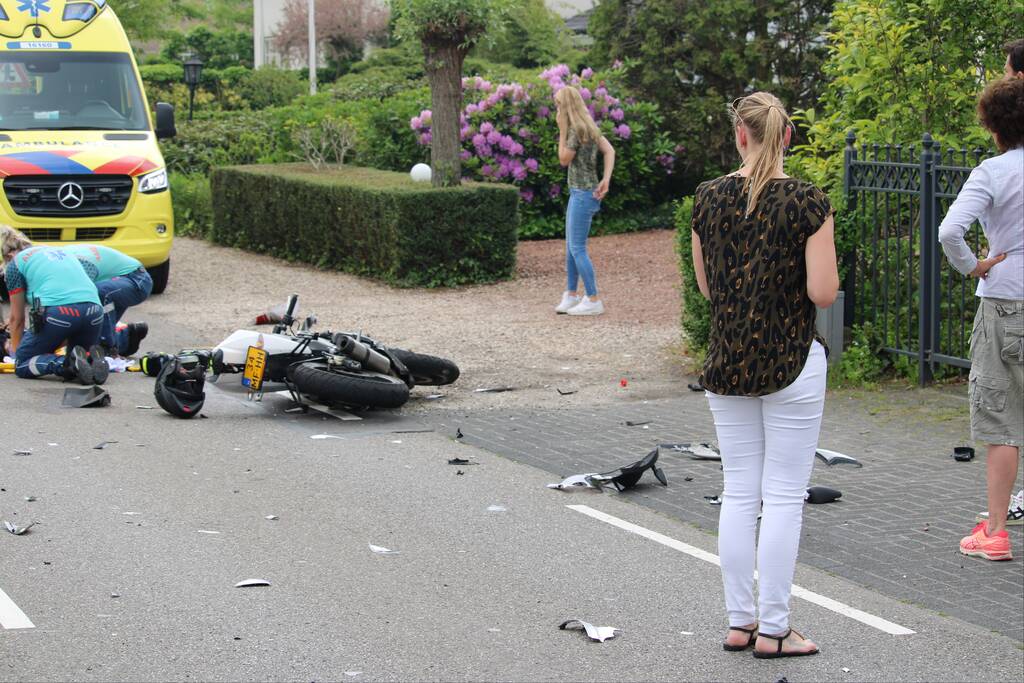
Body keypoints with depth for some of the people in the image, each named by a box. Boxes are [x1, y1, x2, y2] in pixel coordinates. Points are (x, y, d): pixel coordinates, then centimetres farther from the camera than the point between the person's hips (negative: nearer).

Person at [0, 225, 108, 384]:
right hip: (94, 309, 5)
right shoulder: (59, 252, 33)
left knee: (22, 365, 10)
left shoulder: (15, 263, 16)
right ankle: (92, 359, -8)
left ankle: (62, 363, -16)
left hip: (58, 311, -5)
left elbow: (17, 318, 19)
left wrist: (15, 351, 34)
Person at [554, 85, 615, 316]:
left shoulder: (577, 130, -16)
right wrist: (606, 179, -2)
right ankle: (571, 295, 24)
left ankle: (593, 300, -4)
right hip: (578, 193, 10)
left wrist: (562, 130, -9)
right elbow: (609, 150, 6)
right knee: (571, 247, 16)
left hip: (583, 193, -10)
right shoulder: (588, 126, 11)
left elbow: (564, 160, -10)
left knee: (577, 248, -6)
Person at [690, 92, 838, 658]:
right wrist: (813, 267, 6)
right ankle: (773, 630, 5)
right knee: (783, 497, 2)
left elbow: (706, 286, 8)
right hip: (790, 360, -4)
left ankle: (740, 621, 15)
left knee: (738, 493, 11)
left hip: (726, 361, 4)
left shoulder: (708, 198, 0)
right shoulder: (808, 202, -12)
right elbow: (823, 292, -14)